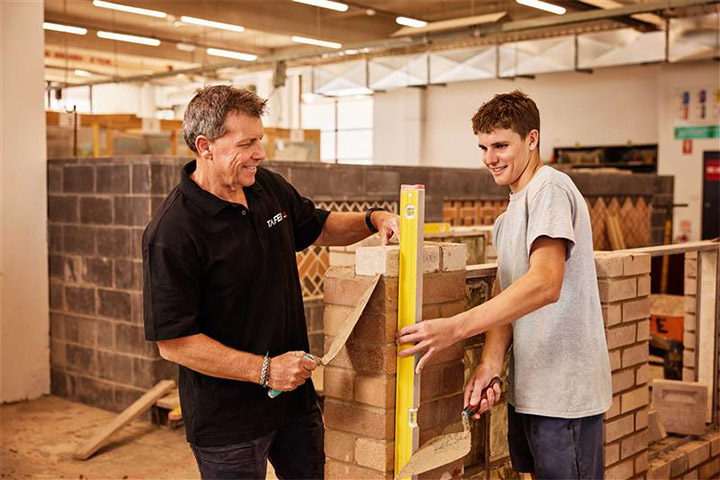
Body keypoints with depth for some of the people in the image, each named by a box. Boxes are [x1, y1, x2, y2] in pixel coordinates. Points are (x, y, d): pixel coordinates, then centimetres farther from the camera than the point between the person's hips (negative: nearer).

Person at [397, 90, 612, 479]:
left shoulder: (549, 189, -13)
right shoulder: (509, 215, 18)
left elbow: (545, 284, -27)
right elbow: (505, 297, 8)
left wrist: (455, 327, -30)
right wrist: (489, 365, -9)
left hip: (564, 392, -9)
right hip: (527, 389, 9)